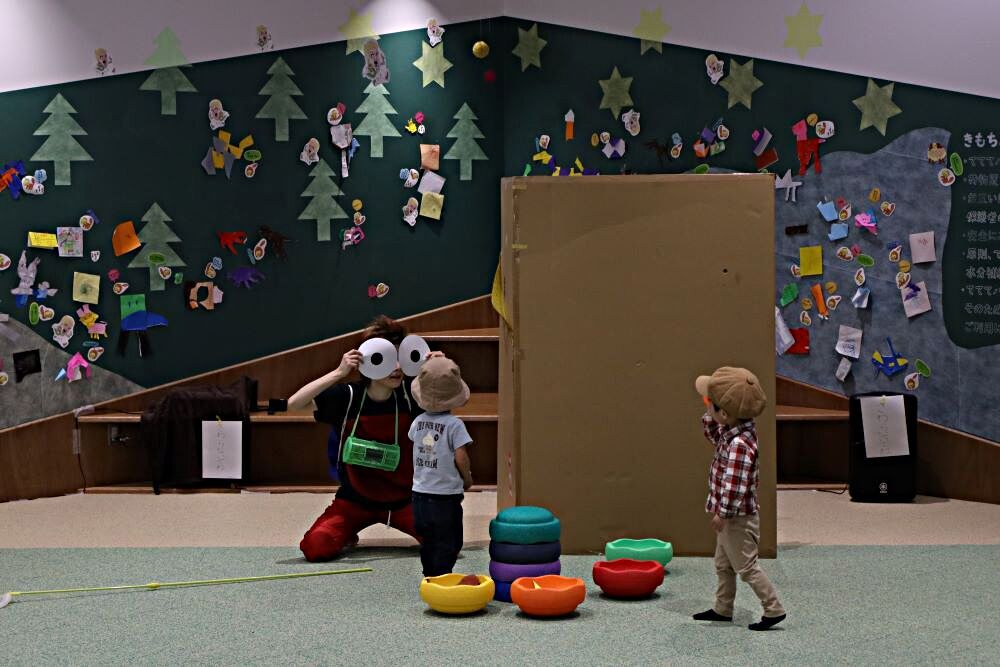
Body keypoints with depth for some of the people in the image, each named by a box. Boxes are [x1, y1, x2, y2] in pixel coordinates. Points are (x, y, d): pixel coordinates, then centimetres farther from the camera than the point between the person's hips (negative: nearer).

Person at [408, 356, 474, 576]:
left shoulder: (418, 421, 2)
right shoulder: (454, 424, -14)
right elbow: (460, 457, -16)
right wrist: (467, 478, -1)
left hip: (420, 492, 6)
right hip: (446, 495, -5)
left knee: (427, 542, 17)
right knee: (447, 544, 4)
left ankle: (429, 578, 25)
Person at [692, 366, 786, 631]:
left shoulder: (740, 444, -29)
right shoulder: (731, 433, 1)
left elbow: (735, 485, -30)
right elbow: (713, 433, 24)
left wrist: (722, 514, -23)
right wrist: (710, 414, 7)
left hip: (738, 519, -10)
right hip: (729, 516, 10)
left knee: (746, 567, 2)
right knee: (723, 565, 21)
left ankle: (774, 609, 11)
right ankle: (723, 609, 33)